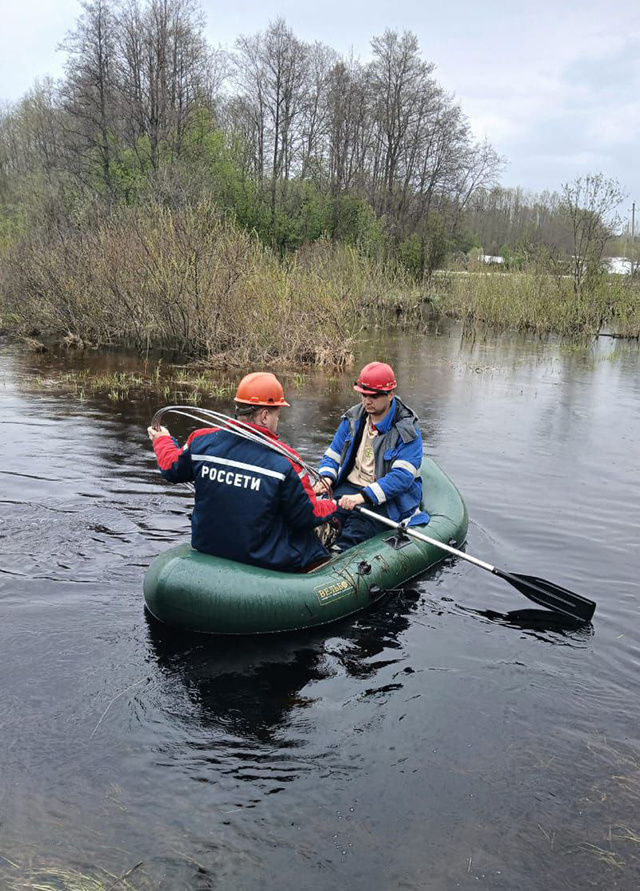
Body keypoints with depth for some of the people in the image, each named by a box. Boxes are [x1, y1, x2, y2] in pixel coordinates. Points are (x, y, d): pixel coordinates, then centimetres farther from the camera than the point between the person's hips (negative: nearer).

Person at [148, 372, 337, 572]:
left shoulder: (202, 441, -10)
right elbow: (307, 516, -12)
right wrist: (333, 506, 10)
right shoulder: (285, 460, -21)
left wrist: (162, 440, 32)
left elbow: (171, 469, 11)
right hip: (263, 560, -5)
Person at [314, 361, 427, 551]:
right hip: (349, 487, 5)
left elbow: (402, 476, -20)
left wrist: (364, 496, -31)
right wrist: (326, 478, -9)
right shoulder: (353, 419, 9)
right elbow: (332, 456, 16)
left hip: (389, 497, -4)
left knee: (361, 522, -35)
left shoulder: (407, 430, -10)